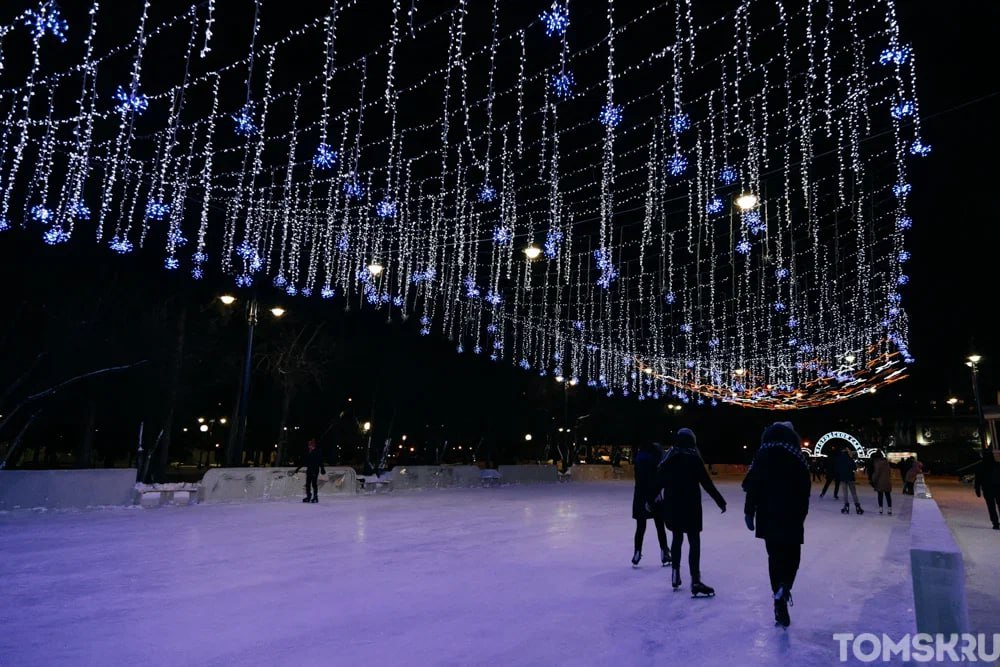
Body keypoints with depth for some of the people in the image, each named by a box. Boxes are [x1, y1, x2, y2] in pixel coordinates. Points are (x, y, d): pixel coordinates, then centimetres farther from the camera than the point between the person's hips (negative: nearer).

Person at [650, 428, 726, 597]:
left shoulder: (668, 457, 5)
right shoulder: (693, 458, -8)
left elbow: (658, 482, 8)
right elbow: (707, 483, -9)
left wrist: (650, 500, 18)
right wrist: (720, 501, 0)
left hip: (671, 506, 5)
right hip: (690, 506, -5)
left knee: (676, 538, 20)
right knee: (694, 542, -3)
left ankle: (675, 575, 26)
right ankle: (695, 582, -10)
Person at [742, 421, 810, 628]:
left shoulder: (763, 456, -3)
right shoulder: (798, 459, -2)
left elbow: (752, 486, -6)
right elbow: (804, 491, 2)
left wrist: (749, 512, 1)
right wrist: (800, 515, 13)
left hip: (768, 516, 1)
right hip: (792, 516, -1)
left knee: (775, 556, 12)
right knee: (792, 555, 15)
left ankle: (780, 606, 14)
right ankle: (784, 587, -13)